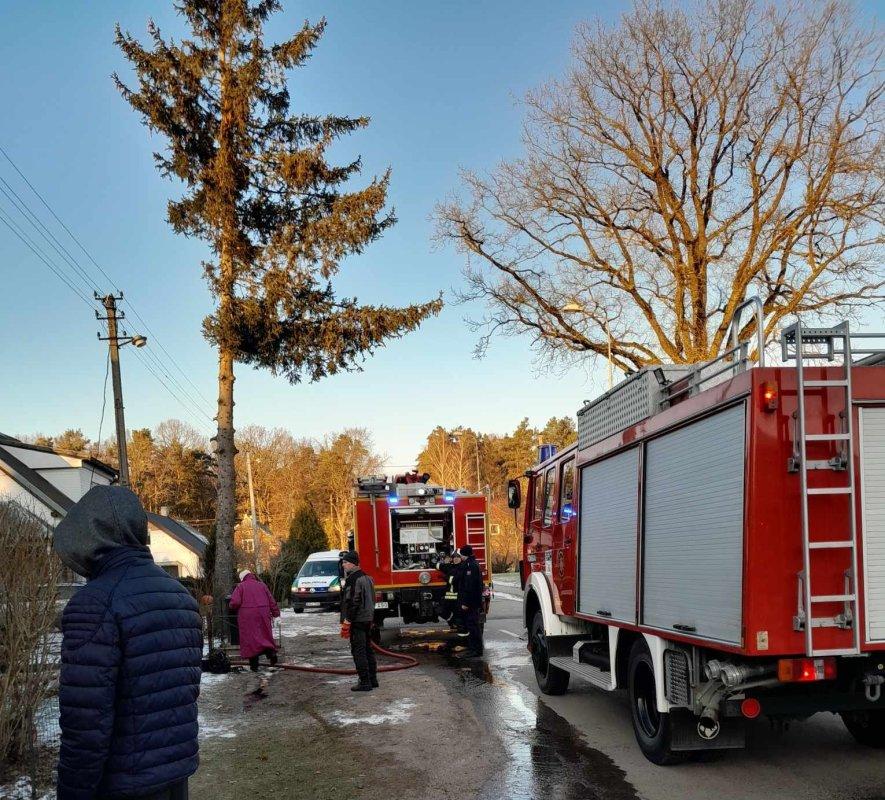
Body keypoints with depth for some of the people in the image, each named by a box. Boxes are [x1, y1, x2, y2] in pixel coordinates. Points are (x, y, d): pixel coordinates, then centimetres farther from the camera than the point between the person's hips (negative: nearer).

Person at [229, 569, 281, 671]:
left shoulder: (241, 586, 0)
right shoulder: (261, 585, 11)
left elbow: (235, 602, -10)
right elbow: (271, 601, 11)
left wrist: (233, 608, 11)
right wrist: (276, 613, 16)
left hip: (247, 616, -3)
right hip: (263, 615, 3)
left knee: (250, 639, 1)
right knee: (266, 635, 14)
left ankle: (254, 665, 0)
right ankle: (271, 652, -10)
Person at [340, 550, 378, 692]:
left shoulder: (353, 579, -16)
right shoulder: (366, 577, 16)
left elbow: (353, 602, -21)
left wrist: (347, 622, -18)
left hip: (357, 620, -10)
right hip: (368, 619, 10)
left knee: (358, 651, -6)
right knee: (368, 650, 15)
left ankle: (364, 682, -6)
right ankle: (373, 680, 20)